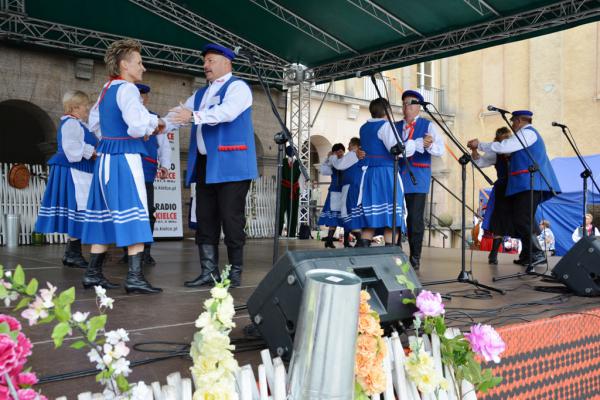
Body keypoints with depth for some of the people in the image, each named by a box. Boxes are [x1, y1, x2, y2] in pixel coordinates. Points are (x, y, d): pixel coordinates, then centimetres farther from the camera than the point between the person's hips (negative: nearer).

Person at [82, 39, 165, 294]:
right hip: (125, 157, -9)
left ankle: (93, 273, 17)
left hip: (106, 156, 9)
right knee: (133, 217, -7)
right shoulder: (126, 89, -12)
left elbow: (94, 124, 28)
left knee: (106, 215, 12)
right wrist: (154, 123, -4)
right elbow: (137, 127, -23)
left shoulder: (106, 90, 16)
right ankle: (134, 278, -7)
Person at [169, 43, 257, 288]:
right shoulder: (200, 94, 24)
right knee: (205, 220, 7)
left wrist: (194, 116, -29)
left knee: (231, 220, -3)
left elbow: (227, 111, -20)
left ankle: (235, 273, 6)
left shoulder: (237, 87, -1)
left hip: (230, 165, -8)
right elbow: (180, 113, 15)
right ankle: (209, 272, 14)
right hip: (204, 165, 8)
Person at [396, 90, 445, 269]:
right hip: (396, 175, 3)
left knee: (415, 218, -6)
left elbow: (440, 150, -6)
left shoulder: (428, 125, 5)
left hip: (417, 177, -3)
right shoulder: (395, 126, 15)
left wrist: (429, 145, -26)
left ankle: (415, 258, 4)